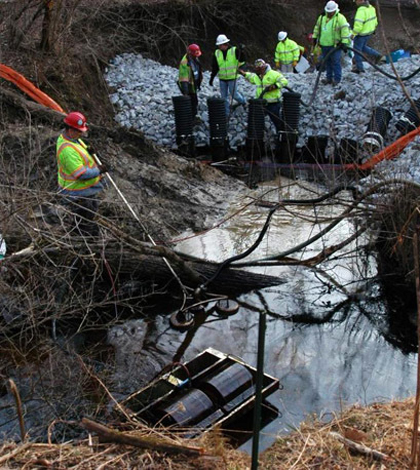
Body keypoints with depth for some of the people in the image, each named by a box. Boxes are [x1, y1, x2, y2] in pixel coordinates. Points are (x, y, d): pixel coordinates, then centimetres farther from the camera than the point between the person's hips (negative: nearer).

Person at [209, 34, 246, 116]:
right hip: (222, 78, 4)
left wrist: (241, 52, -28)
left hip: (232, 78, -4)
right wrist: (212, 78, 7)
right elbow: (214, 67, 9)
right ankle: (226, 113, 18)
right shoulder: (217, 53, 3)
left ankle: (243, 102, 32)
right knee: (224, 97, 8)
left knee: (234, 94, 2)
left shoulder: (234, 50, -7)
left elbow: (242, 60, -11)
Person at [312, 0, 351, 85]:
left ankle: (337, 79, 6)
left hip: (335, 45, -6)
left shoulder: (340, 18, -11)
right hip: (324, 45, 6)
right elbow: (317, 28, 22)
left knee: (336, 62, -3)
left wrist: (344, 43, -23)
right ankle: (329, 78, 23)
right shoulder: (322, 17, 8)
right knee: (327, 62, 12)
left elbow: (345, 31, -17)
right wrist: (314, 38, 22)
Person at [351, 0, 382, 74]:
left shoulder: (361, 10, -28)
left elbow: (358, 24, -31)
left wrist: (353, 34, -21)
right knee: (363, 47, 29)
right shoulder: (371, 7, 1)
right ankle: (377, 55, 22)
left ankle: (359, 68, 16)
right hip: (369, 32, 9)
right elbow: (374, 20, 13)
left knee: (357, 50, 8)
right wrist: (373, 28, 27)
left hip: (361, 34, -9)